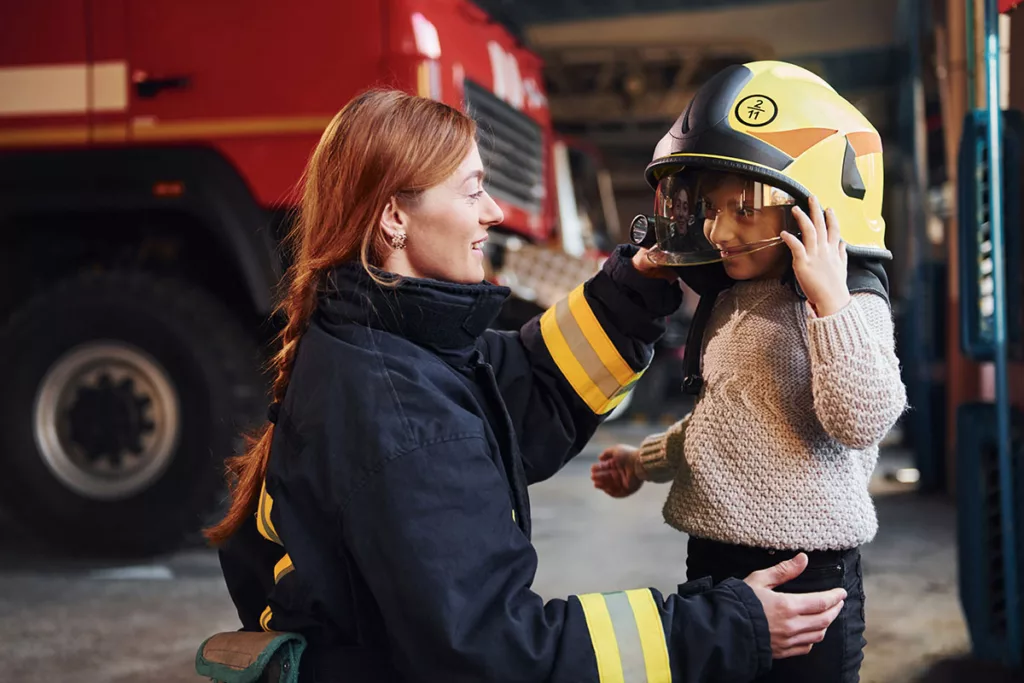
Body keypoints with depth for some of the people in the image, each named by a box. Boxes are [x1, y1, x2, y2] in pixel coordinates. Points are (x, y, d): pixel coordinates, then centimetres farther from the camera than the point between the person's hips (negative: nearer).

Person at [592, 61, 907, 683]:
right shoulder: (728, 303, 12)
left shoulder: (846, 304, -11)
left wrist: (829, 298, -29)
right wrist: (645, 462, 29)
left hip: (802, 567, -8)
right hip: (713, 560, 8)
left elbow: (863, 420, -26)